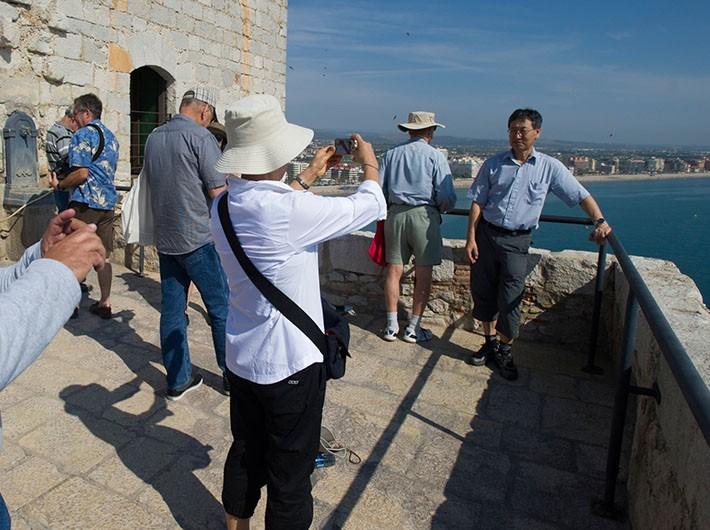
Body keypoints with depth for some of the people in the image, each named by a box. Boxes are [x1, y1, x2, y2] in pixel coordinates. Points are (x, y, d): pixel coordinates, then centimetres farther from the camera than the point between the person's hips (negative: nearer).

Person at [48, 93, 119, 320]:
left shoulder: (83, 134, -9)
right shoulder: (111, 137, 16)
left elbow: (81, 173, -17)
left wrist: (59, 185, -2)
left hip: (85, 202, -7)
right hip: (107, 202, 7)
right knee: (103, 256, 10)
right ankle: (105, 303, 14)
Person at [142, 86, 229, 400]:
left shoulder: (153, 137, 11)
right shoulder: (201, 137, -11)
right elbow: (218, 192, -13)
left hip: (164, 239, 7)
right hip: (199, 239, -7)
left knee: (171, 309, 10)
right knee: (221, 308, 5)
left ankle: (178, 381, 19)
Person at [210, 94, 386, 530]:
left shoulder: (225, 205, -3)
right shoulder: (291, 211, -26)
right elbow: (371, 206, -13)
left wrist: (311, 176, 22)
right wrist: (370, 164, 6)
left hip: (241, 358, 8)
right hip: (290, 364, -8)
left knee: (245, 454, 26)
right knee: (290, 475, 12)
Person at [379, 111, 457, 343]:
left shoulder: (391, 154, 8)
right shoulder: (435, 156, -2)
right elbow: (447, 197, -7)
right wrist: (442, 208, 14)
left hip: (395, 214, 4)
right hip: (424, 215, -3)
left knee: (393, 270, 9)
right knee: (423, 273, 6)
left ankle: (391, 326, 16)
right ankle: (413, 328, 12)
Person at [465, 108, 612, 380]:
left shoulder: (549, 167, 2)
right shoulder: (494, 164, 4)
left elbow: (581, 196, 4)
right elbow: (478, 202, 3)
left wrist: (600, 221, -11)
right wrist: (471, 238, -4)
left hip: (517, 241, -1)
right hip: (486, 234, 2)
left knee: (510, 300, -3)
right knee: (483, 293, 8)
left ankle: (505, 351, 16)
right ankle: (490, 342, 28)